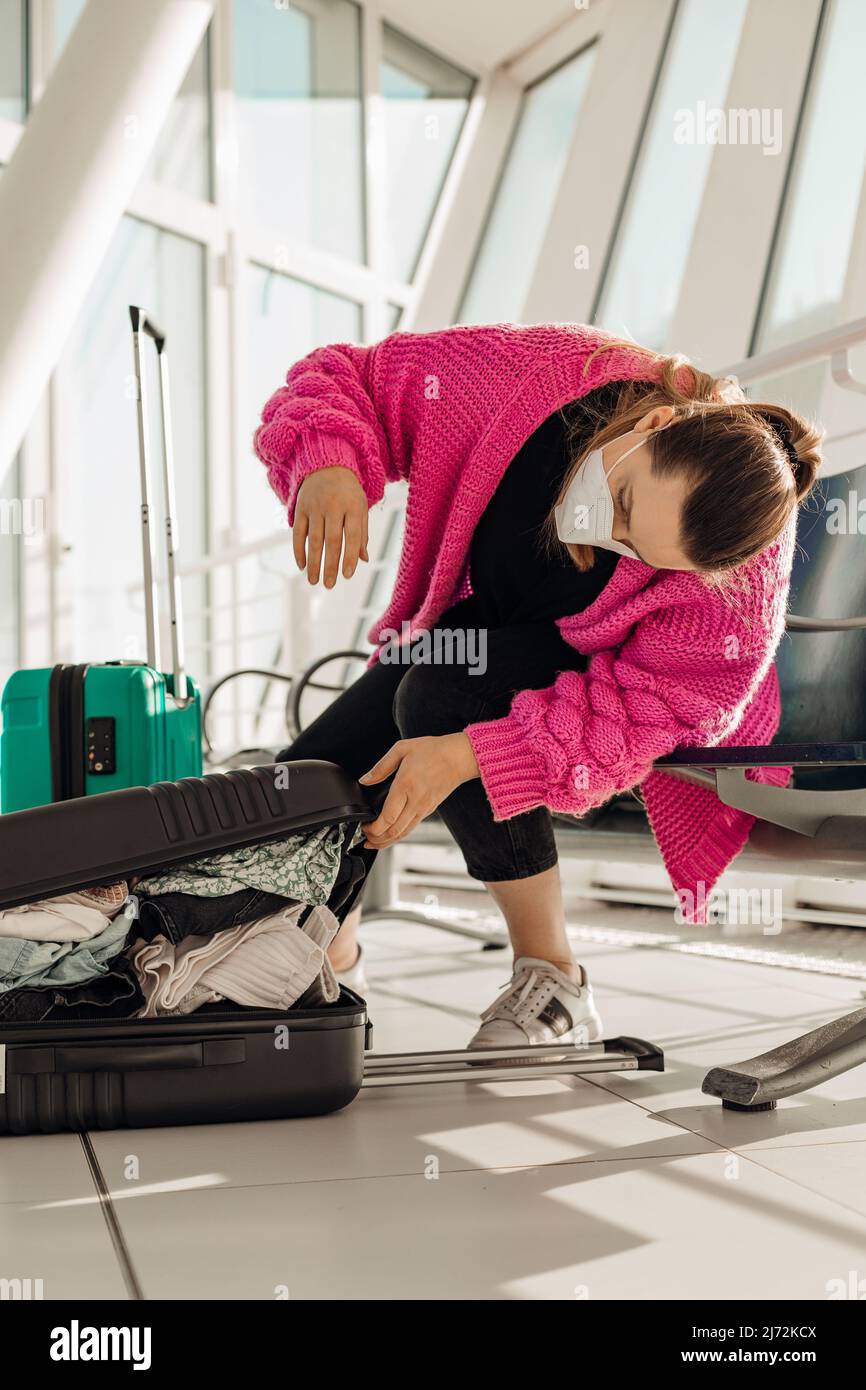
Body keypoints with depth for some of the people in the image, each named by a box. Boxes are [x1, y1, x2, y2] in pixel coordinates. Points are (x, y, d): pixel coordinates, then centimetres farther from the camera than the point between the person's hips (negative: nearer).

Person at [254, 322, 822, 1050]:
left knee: (443, 695, -36)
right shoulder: (517, 375, -30)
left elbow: (641, 712, -32)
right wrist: (329, 464, -41)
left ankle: (554, 984, -19)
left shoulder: (737, 586, -35)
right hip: (475, 631, 4)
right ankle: (334, 964, 27)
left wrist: (470, 757, -44)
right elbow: (346, 377, -18)